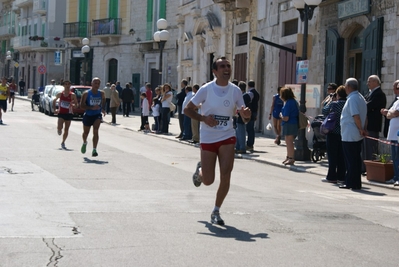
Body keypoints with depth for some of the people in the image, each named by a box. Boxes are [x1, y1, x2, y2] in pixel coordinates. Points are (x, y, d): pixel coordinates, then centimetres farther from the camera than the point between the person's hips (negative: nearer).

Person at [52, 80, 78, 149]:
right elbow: (54, 101, 14)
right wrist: (54, 109, 4)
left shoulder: (72, 95, -6)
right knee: (59, 128, -17)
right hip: (61, 113, 0)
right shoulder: (60, 94, -1)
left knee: (66, 130, 6)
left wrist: (72, 105, -24)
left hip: (69, 114, 0)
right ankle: (59, 130, 21)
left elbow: (76, 104, -2)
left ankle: (63, 143, 23)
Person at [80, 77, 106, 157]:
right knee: (86, 132, 16)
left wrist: (103, 109, 2)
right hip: (88, 115, 0)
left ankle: (94, 150, -19)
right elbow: (82, 105, -15)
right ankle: (84, 143, 50)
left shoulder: (101, 93, -2)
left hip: (97, 115, 0)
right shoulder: (86, 94, -12)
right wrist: (92, 108, -28)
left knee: (95, 131, -20)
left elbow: (103, 101, 20)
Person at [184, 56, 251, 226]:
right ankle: (200, 170, 39)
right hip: (207, 139, -2)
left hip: (227, 137, 2)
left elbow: (245, 119, 4)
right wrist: (204, 118, -19)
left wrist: (246, 115, -20)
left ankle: (216, 211, 8)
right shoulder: (206, 89, -9)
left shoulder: (235, 91, -1)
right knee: (208, 181, 1)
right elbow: (187, 109, -3)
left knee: (225, 175, -11)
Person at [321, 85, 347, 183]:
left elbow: (324, 111, -2)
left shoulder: (334, 104, -13)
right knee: (341, 156, 11)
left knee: (332, 155, 1)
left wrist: (329, 102, 9)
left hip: (333, 132, -5)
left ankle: (332, 177, 2)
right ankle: (341, 176, 14)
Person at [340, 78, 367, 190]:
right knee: (356, 159, 12)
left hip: (349, 135, -9)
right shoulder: (361, 98, 15)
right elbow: (364, 116, 17)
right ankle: (356, 182, 16)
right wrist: (364, 129, 14)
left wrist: (360, 129, -17)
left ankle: (351, 183, -1)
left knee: (351, 160, -5)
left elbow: (356, 116, -24)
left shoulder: (352, 99, -15)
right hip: (357, 135, 9)